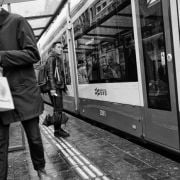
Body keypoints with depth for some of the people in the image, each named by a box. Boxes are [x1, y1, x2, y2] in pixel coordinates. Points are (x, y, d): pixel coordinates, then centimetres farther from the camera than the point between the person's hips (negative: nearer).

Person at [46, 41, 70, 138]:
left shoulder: (58, 59, 22)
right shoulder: (51, 58, -7)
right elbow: (50, 74, -17)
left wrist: (64, 86, 22)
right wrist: (52, 88, -25)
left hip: (59, 87, 10)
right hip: (54, 88, -10)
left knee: (58, 109, 12)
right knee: (58, 109, -9)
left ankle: (58, 128, 20)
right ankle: (57, 131, -3)